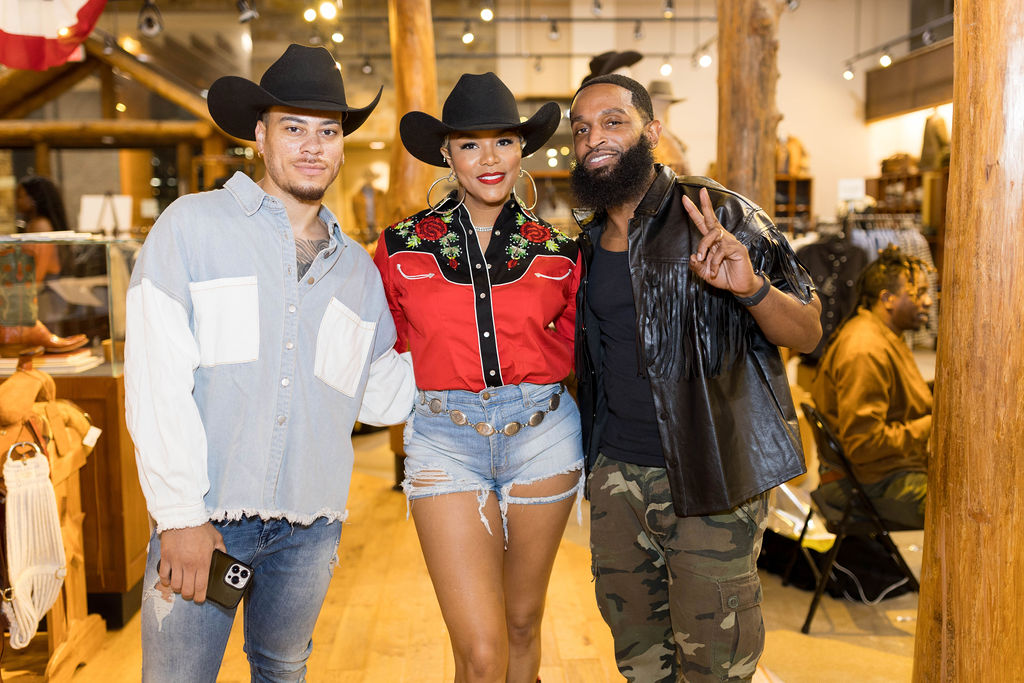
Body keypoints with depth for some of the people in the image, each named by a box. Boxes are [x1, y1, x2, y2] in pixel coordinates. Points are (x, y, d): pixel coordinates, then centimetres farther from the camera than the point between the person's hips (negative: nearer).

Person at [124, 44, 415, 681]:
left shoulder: (357, 269, 12)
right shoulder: (192, 226, -3)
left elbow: (377, 395, 14)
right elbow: (157, 382, -9)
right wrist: (181, 514, -13)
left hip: (309, 525, 4)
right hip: (204, 515, -4)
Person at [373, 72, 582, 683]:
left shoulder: (558, 252, 3)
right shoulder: (403, 248, 0)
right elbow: (388, 350, 14)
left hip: (542, 439, 2)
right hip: (446, 443, -1)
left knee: (523, 623, 17)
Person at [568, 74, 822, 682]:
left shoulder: (721, 217, -10)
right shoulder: (589, 243, 8)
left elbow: (807, 333, -11)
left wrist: (751, 287, -29)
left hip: (710, 477, -5)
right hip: (616, 470, 6)